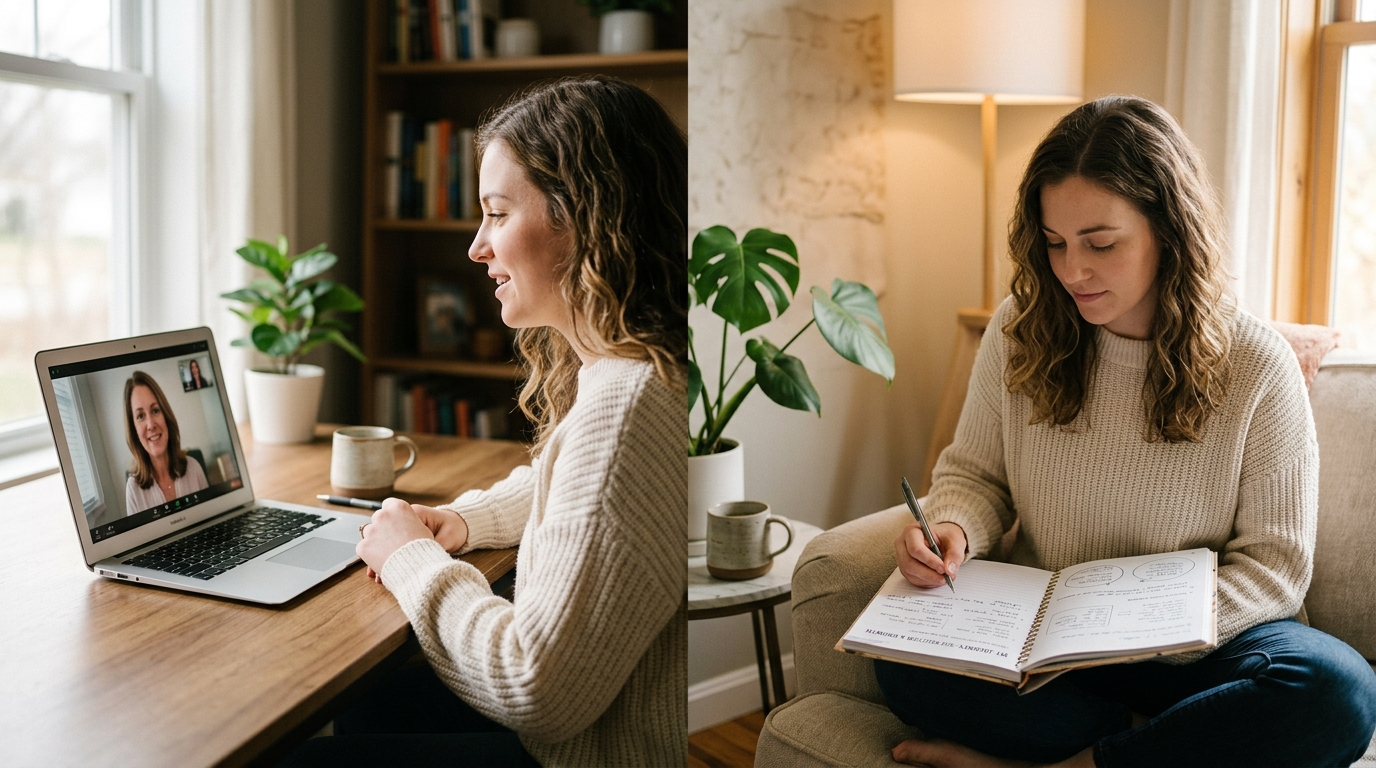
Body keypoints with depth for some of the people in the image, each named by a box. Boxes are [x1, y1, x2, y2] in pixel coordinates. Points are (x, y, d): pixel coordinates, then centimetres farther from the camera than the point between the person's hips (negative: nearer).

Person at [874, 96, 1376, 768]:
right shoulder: (1019, 332, -3)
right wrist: (953, 529, -16)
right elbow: (974, 472, 8)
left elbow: (1275, 560, -6)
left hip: (1194, 647, -1)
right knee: (904, 662, -28)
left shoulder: (1256, 366, -9)